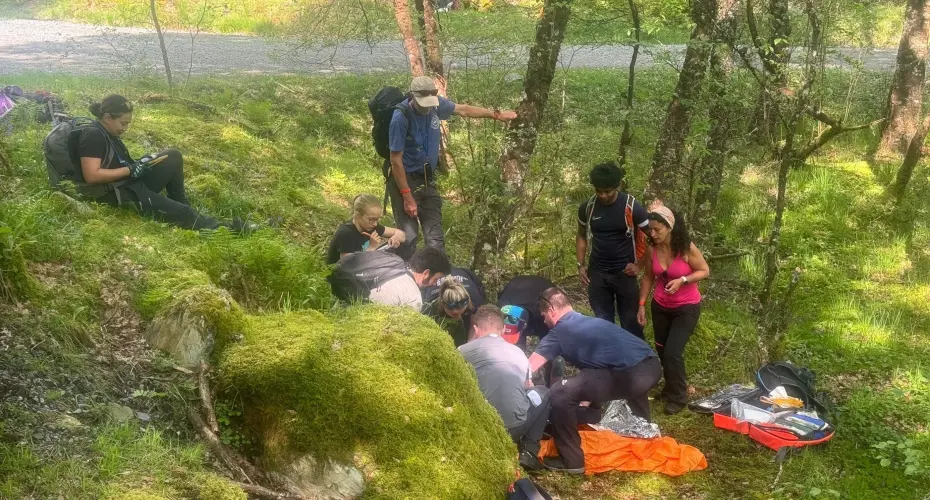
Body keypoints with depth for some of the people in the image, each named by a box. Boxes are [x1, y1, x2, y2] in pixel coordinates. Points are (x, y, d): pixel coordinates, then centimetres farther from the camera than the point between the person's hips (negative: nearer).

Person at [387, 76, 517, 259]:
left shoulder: (436, 104, -5)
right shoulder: (401, 118, -23)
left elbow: (463, 110, 15)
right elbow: (396, 160, -20)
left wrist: (496, 114, 19)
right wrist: (407, 196, -20)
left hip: (428, 180, 6)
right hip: (405, 181, -6)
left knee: (435, 238, 5)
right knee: (408, 238, -9)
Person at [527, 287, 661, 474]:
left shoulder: (559, 332, 8)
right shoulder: (591, 322, 30)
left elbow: (527, 369, 8)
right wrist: (588, 399, 43)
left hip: (630, 374, -8)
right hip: (652, 367, 8)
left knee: (559, 395, -4)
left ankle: (571, 461, 6)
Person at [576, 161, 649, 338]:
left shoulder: (632, 207, -14)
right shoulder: (587, 208, -4)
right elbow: (581, 236, 13)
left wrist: (639, 265, -10)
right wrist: (580, 265, 5)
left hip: (624, 273, -3)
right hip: (597, 273, 3)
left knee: (630, 321, 4)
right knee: (602, 321, 11)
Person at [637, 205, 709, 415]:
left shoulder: (686, 248, -22)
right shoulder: (652, 250, -10)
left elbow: (704, 271, -12)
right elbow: (648, 277, 4)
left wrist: (682, 280, -27)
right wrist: (642, 305, 2)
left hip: (686, 307, -5)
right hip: (660, 306, 5)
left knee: (673, 352, -11)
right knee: (661, 350, 14)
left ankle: (678, 397, 10)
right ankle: (671, 386, 39)